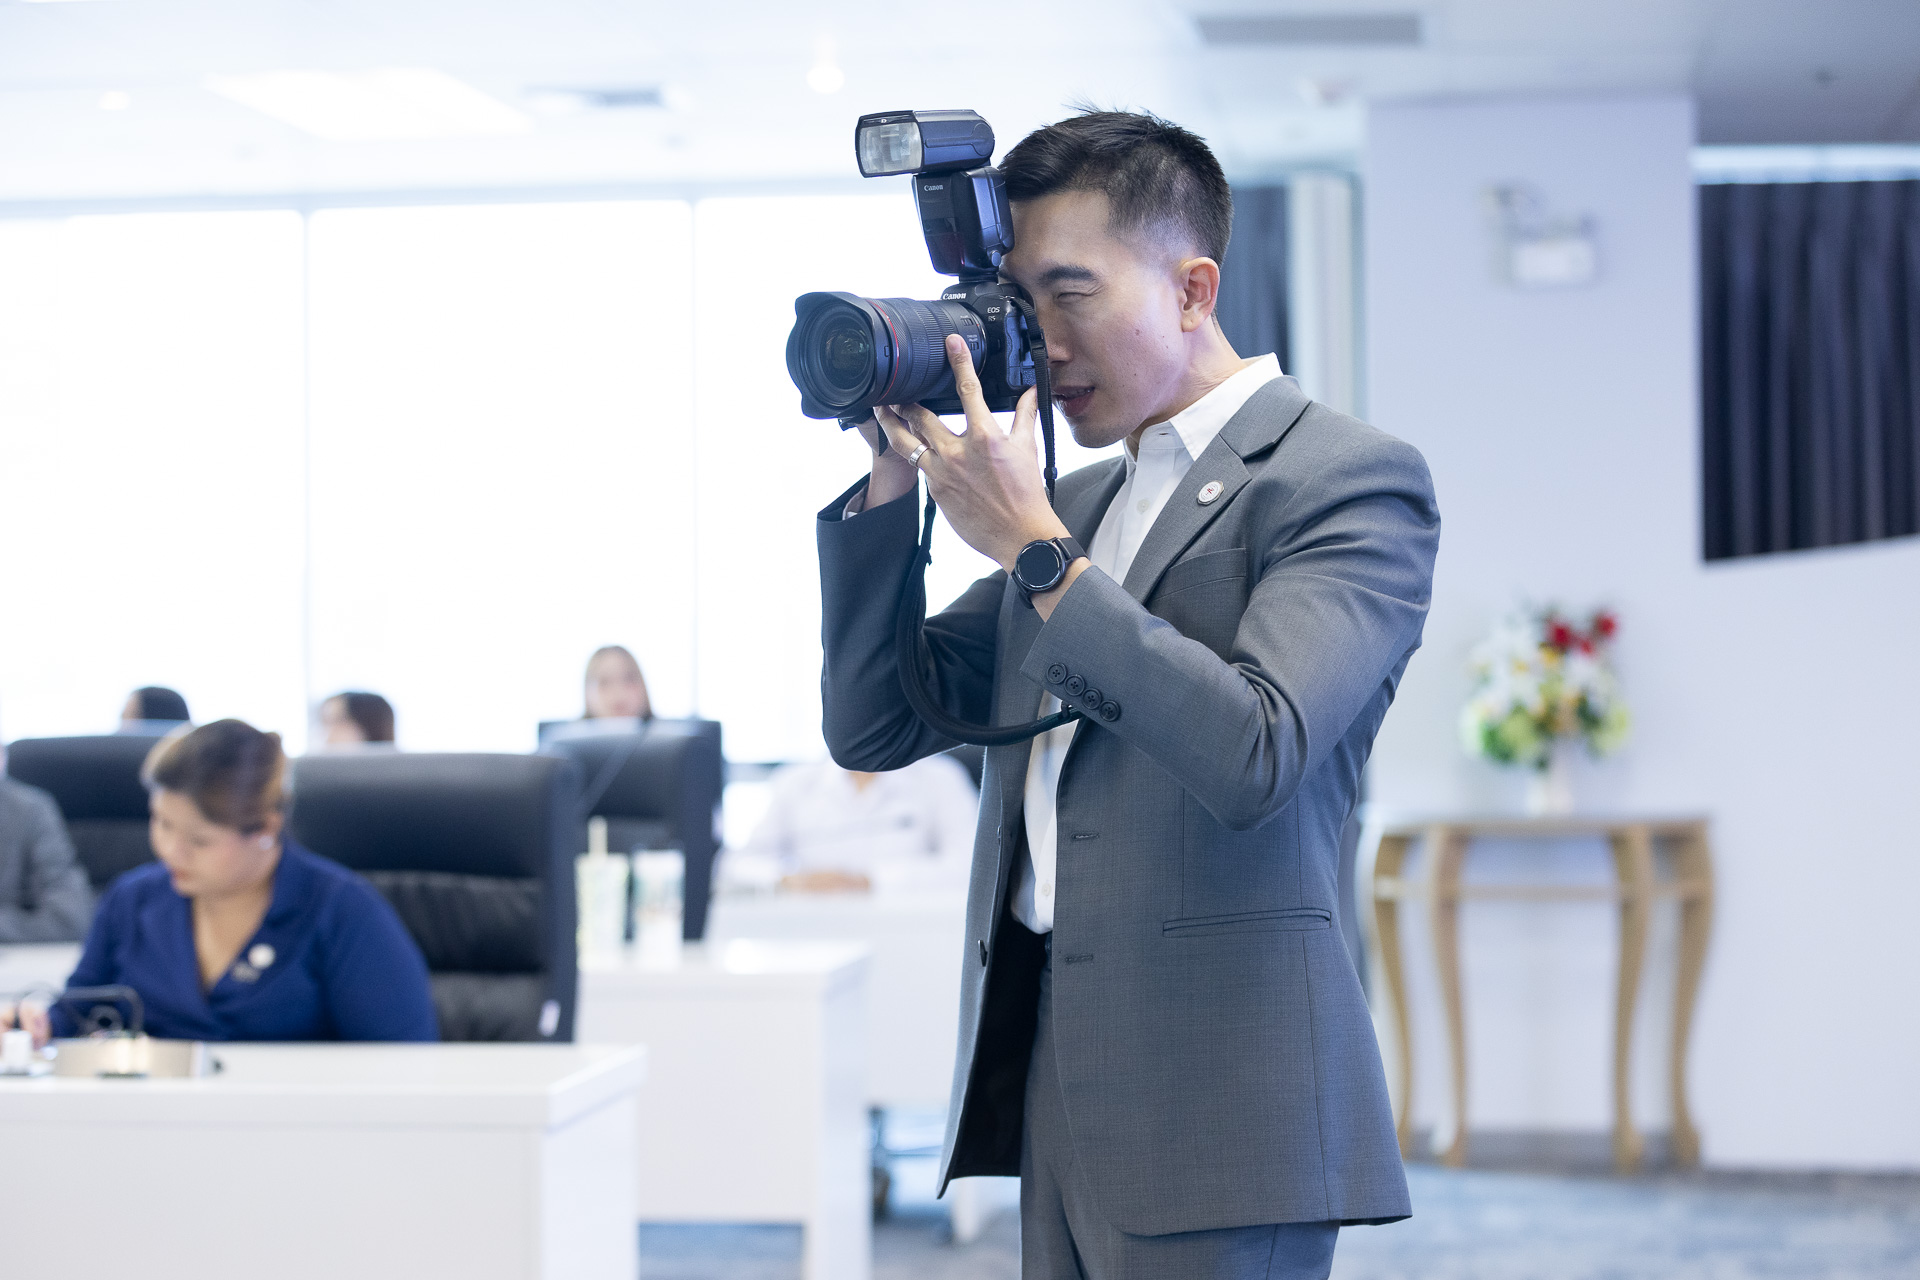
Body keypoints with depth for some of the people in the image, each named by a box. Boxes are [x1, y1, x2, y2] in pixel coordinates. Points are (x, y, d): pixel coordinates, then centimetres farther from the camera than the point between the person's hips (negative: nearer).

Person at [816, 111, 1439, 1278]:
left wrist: (1032, 547, -16)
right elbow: (875, 727, 15)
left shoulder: (1349, 477, -5)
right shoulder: (1083, 502, 18)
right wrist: (898, 471, 5)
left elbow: (1254, 756, -21)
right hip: (1058, 1093, 7)